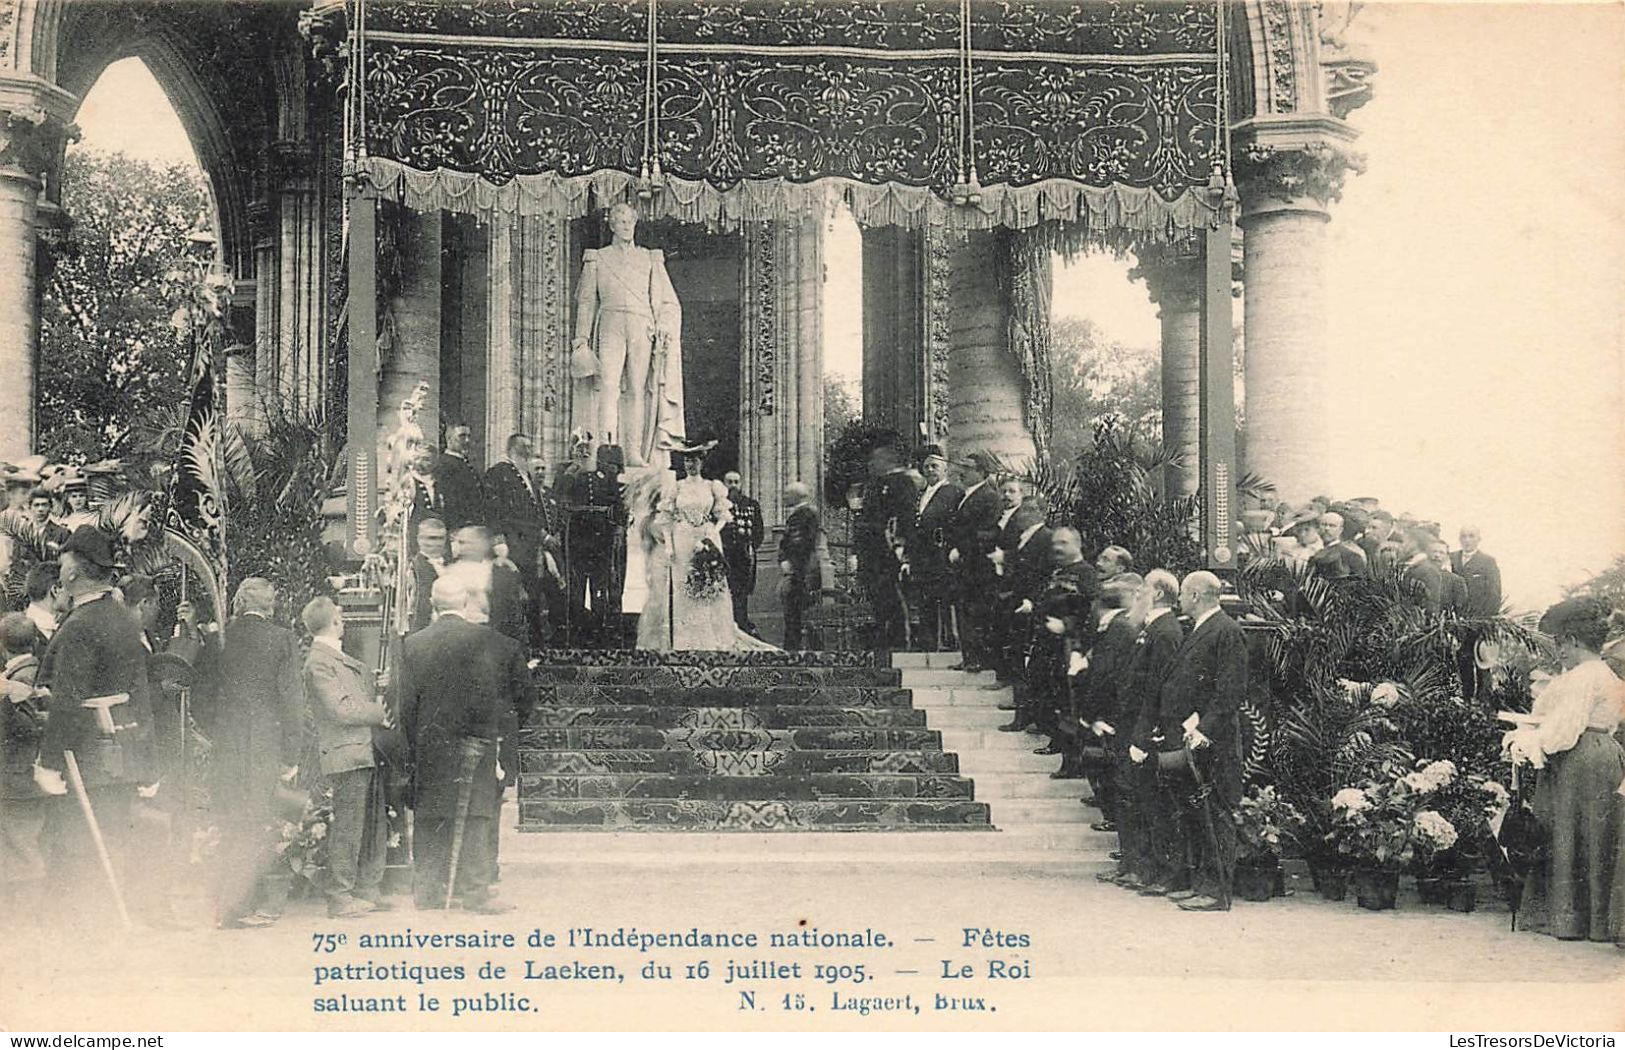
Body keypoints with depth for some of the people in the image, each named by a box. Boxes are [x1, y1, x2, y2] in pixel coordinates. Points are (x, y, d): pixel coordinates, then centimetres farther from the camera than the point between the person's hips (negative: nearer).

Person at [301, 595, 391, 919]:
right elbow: (341, 710, -17)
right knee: (346, 829, -5)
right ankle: (340, 898, 2)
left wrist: (379, 688, 8)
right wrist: (380, 712, -7)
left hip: (366, 752, 10)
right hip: (345, 755, -10)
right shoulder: (318, 662, -12)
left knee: (375, 827, 12)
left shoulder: (341, 658, 19)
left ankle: (369, 892, 20)